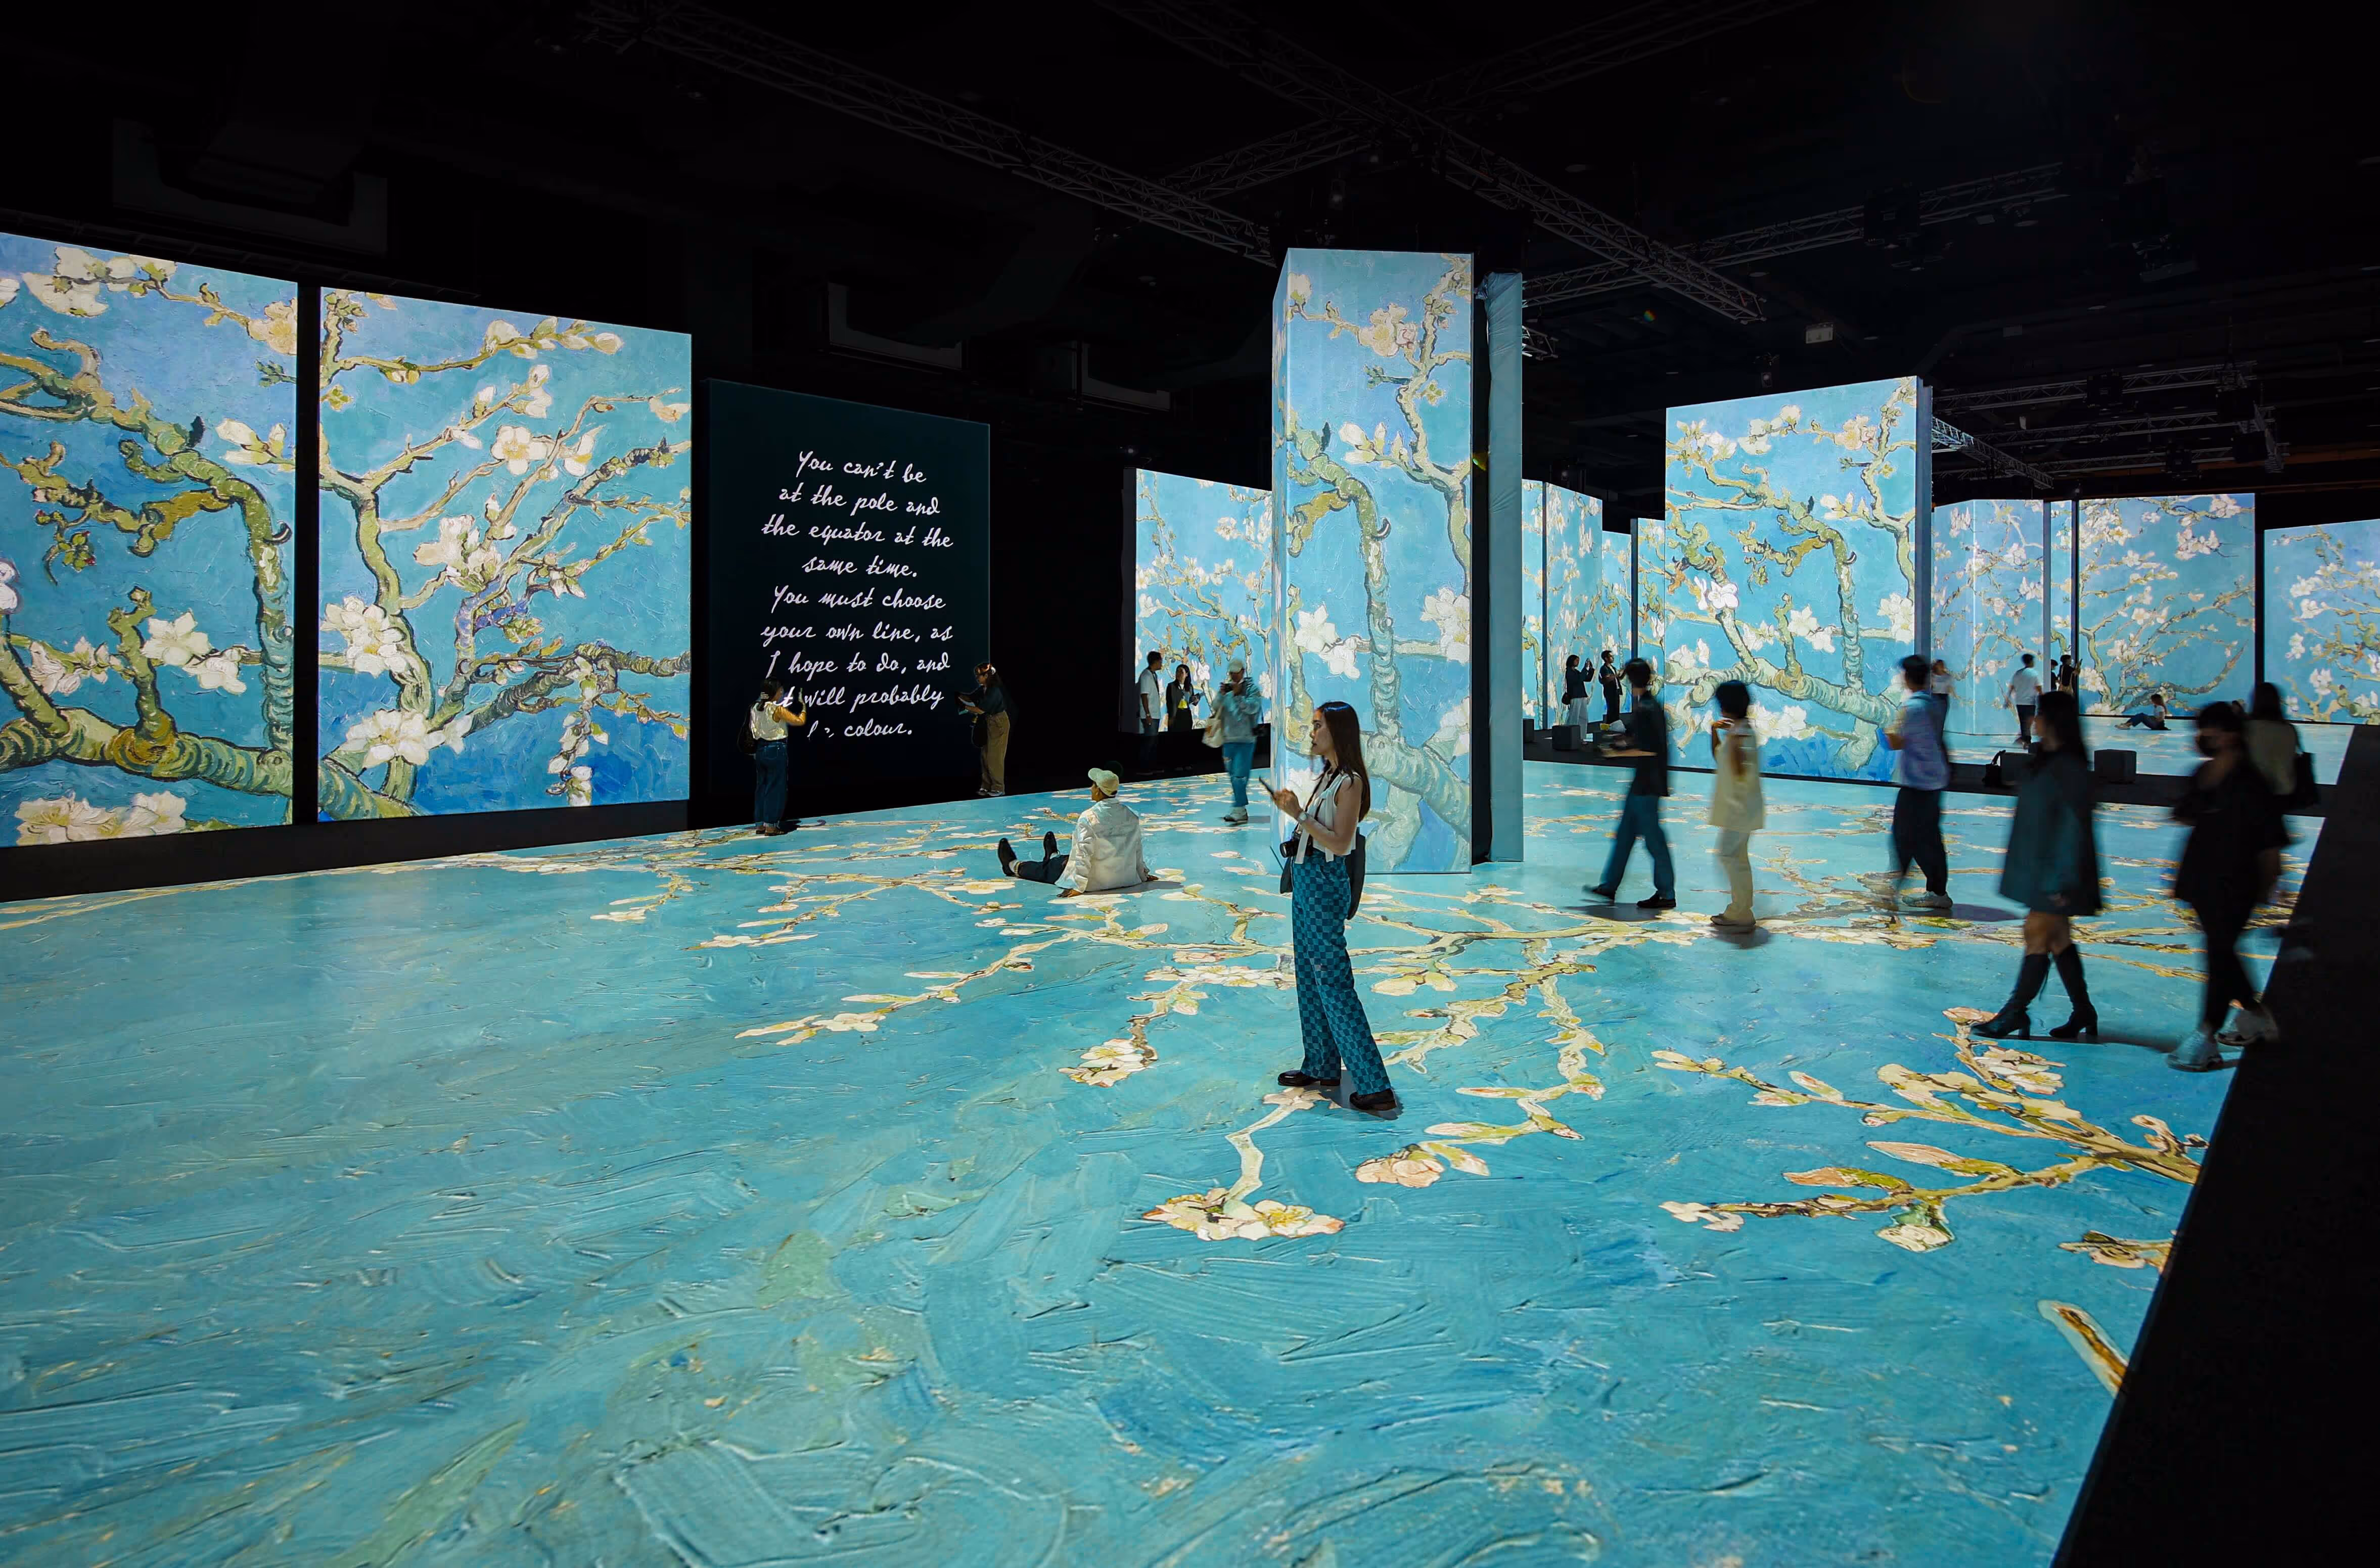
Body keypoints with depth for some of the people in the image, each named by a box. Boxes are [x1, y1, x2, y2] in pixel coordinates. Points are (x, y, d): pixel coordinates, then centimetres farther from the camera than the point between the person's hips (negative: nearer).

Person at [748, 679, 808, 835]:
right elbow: (800, 721, -11)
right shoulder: (777, 710, -15)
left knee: (761, 787, 13)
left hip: (760, 750, 7)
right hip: (776, 750, -7)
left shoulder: (755, 708, 5)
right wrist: (804, 708, 4)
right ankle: (771, 825, 0)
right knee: (775, 788, -1)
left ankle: (759, 824, 16)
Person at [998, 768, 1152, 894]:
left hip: (1095, 882, -5)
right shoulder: (1132, 815, -5)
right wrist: (1143, 875, 20)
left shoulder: (1088, 818, -22)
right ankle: (1054, 858, 66)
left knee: (1046, 870, 22)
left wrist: (1078, 887, -17)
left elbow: (1084, 853, -21)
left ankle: (1015, 867, 47)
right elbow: (1137, 849, 6)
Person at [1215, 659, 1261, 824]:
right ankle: (1241, 809, 19)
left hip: (1246, 738, -6)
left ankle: (1238, 809, -15)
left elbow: (1254, 708, -13)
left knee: (1240, 774, -13)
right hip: (1229, 738, 6)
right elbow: (1216, 707, 6)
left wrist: (1238, 696, -19)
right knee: (1233, 774, 10)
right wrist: (1222, 694, -11)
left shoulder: (1251, 688, -1)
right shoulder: (1226, 688, 13)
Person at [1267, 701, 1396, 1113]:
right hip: (1305, 879, 10)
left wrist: (1299, 816, -22)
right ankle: (1321, 1068, 25)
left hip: (1326, 884, -10)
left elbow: (1340, 843, -21)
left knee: (1333, 981, -8)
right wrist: (1290, 809, 10)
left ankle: (1375, 1085, -4)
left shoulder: (1350, 782, -14)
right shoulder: (1326, 777, 14)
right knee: (1309, 977, 15)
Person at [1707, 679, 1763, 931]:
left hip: (1740, 807, -10)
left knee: (1730, 856, -8)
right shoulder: (1734, 730, 11)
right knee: (1738, 858, 14)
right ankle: (1739, 911, 22)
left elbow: (1740, 772, -27)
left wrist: (1734, 741, -33)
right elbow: (1719, 758, 25)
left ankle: (1741, 915, -4)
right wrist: (1715, 733, 13)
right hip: (1734, 806, 10)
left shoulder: (1744, 732, -19)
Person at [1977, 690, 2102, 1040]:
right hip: (2038, 865, 9)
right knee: (2058, 938, 13)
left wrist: (2063, 878, -20)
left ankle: (2015, 1012, 4)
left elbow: (2074, 824, -19)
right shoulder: (2047, 761, 11)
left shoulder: (2069, 767, -17)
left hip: (2055, 870, -9)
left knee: (2038, 936, -3)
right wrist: (2014, 863, 18)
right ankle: (2083, 1013, 23)